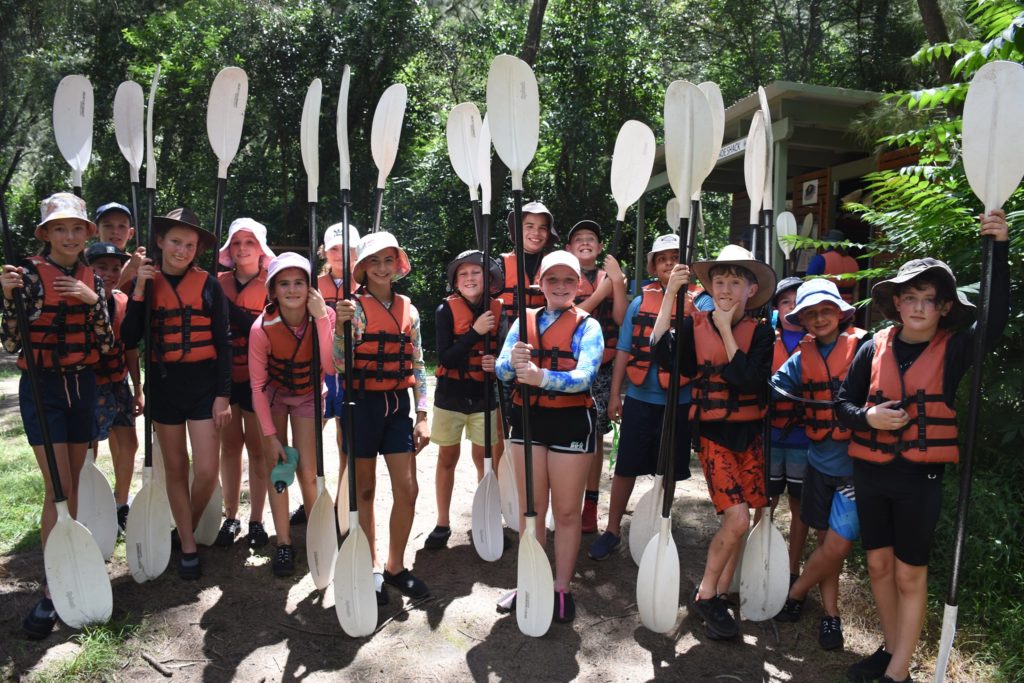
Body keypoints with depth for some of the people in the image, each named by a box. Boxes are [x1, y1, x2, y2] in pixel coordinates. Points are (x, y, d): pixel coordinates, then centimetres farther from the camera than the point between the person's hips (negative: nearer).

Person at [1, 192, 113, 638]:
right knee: (58, 488, -8)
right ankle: (52, 592, 0)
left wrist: (93, 301, -13)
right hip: (42, 387, -4)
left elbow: (105, 344, 0)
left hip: (82, 385, 4)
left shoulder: (92, 280, 6)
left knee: (74, 483, 11)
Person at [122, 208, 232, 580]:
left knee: (207, 471, -4)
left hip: (203, 382, -2)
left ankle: (187, 528, 26)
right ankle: (188, 549, 23)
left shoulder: (208, 284, -3)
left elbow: (223, 342, -3)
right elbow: (130, 338, -5)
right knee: (175, 469, 10)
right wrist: (139, 290, -12)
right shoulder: (146, 282, 4)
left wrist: (223, 394, -7)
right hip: (163, 383, 2)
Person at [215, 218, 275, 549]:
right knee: (230, 444, 10)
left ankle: (256, 521, 15)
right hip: (224, 374, 3)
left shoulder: (270, 285, -3)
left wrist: (230, 307, -20)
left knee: (256, 447, 3)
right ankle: (230, 517, 22)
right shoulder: (219, 283, 6)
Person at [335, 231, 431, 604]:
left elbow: (417, 365, 9)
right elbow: (340, 365, -14)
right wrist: (340, 325, -29)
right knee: (365, 489, 8)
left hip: (398, 405, 4)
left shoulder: (408, 309, 7)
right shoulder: (354, 306, -6)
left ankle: (395, 566, 22)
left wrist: (422, 415, 7)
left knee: (408, 489, 3)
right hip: (362, 403, -4)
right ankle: (371, 567, 25)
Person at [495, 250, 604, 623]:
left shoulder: (588, 326, -3)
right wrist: (513, 361, -27)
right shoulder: (524, 322, 7)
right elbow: (501, 370, -3)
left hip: (572, 422, -3)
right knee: (530, 508, 13)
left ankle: (562, 589, 23)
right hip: (528, 418, 3)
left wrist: (540, 376, -36)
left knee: (567, 512, 8)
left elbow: (583, 376, -19)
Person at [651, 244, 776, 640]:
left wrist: (727, 331, -14)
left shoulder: (761, 332, -2)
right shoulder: (696, 326, -3)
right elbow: (663, 355, -22)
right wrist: (669, 294, -23)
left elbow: (749, 381, -17)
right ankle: (704, 593, 8)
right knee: (737, 518, -13)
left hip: (749, 434, 2)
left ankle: (716, 598, 25)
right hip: (713, 434, -2)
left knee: (736, 521, 7)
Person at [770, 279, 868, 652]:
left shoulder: (863, 347, -9)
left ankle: (795, 593, 23)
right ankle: (829, 613, 30)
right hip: (820, 460, 4)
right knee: (825, 540, 14)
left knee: (837, 545, -2)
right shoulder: (803, 357, 5)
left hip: (856, 462, -4)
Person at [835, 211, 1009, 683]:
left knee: (910, 573, 7)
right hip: (870, 472, 3)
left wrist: (999, 249, -29)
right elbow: (843, 403, 5)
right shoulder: (875, 347, -1)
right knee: (879, 564, 15)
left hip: (920, 477, -3)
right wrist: (867, 418, -16)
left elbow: (995, 320, -25)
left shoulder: (953, 349, -6)